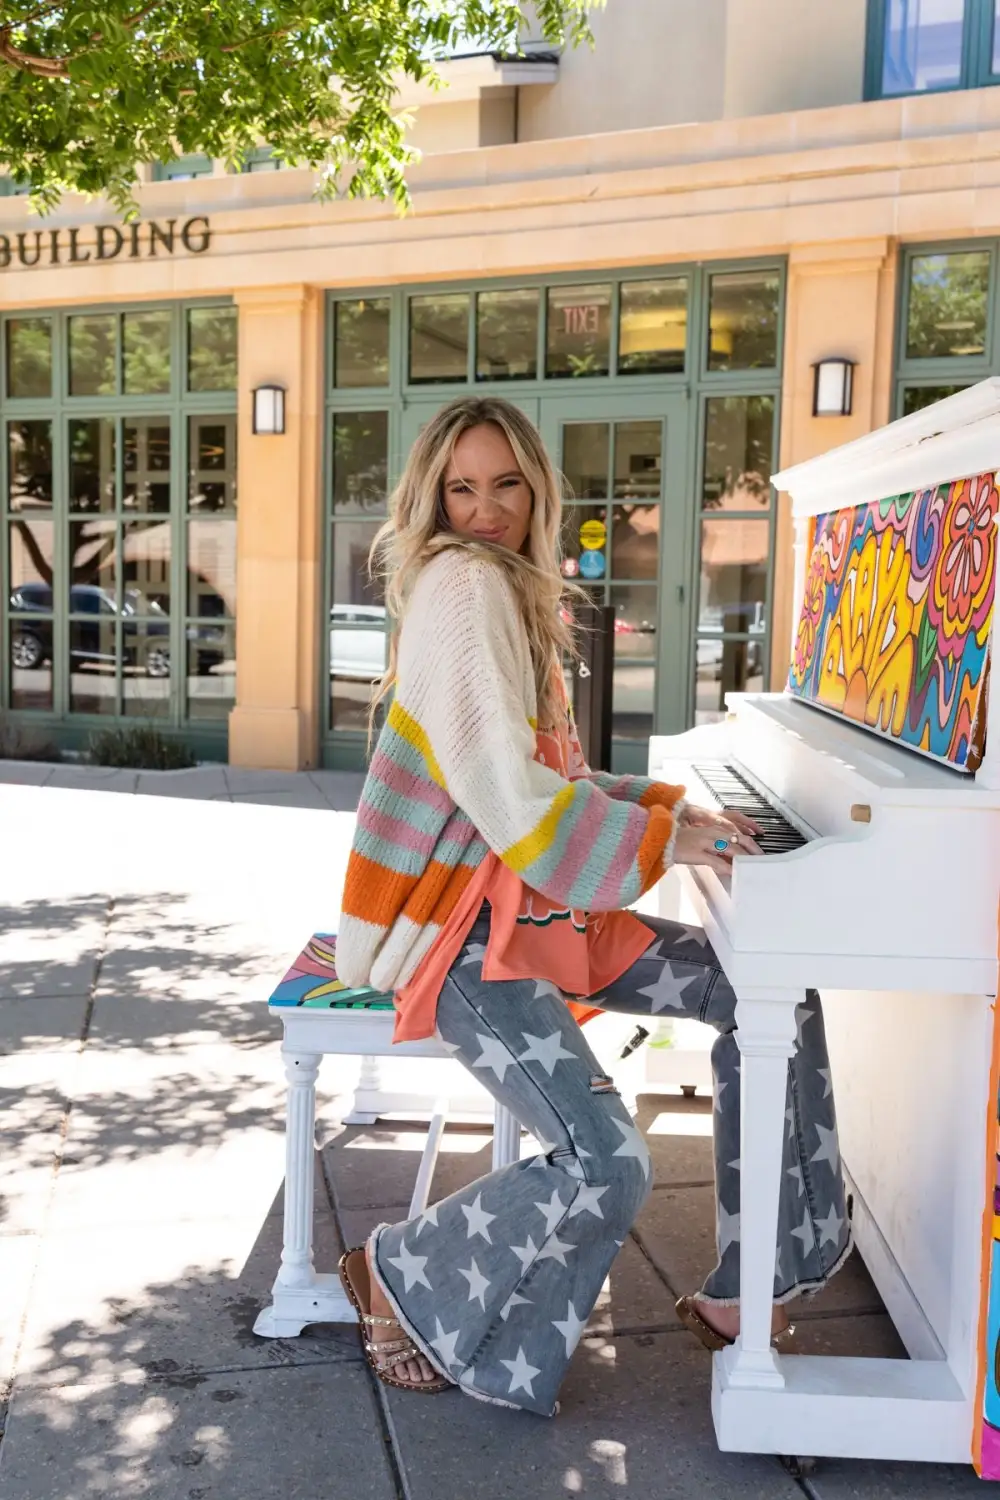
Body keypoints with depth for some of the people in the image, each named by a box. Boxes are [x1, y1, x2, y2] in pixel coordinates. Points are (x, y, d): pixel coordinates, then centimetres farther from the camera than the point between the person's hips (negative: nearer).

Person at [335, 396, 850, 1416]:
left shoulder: (513, 592, 18)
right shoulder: (464, 585, -14)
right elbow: (504, 792, -22)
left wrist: (662, 805, 5)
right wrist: (660, 839, -14)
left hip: (536, 907, 10)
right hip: (464, 928, -10)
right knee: (606, 1168, -21)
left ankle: (750, 1286, 11)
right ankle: (403, 1279, 6)